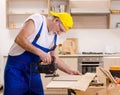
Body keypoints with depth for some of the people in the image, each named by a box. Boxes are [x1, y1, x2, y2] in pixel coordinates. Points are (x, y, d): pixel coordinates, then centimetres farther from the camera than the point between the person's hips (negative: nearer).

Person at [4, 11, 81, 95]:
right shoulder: (36, 19, -14)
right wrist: (40, 52, -30)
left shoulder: (55, 36, 6)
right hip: (16, 66, -6)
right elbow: (19, 39, -25)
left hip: (33, 69, 7)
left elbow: (55, 59, 13)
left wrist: (69, 71, 0)